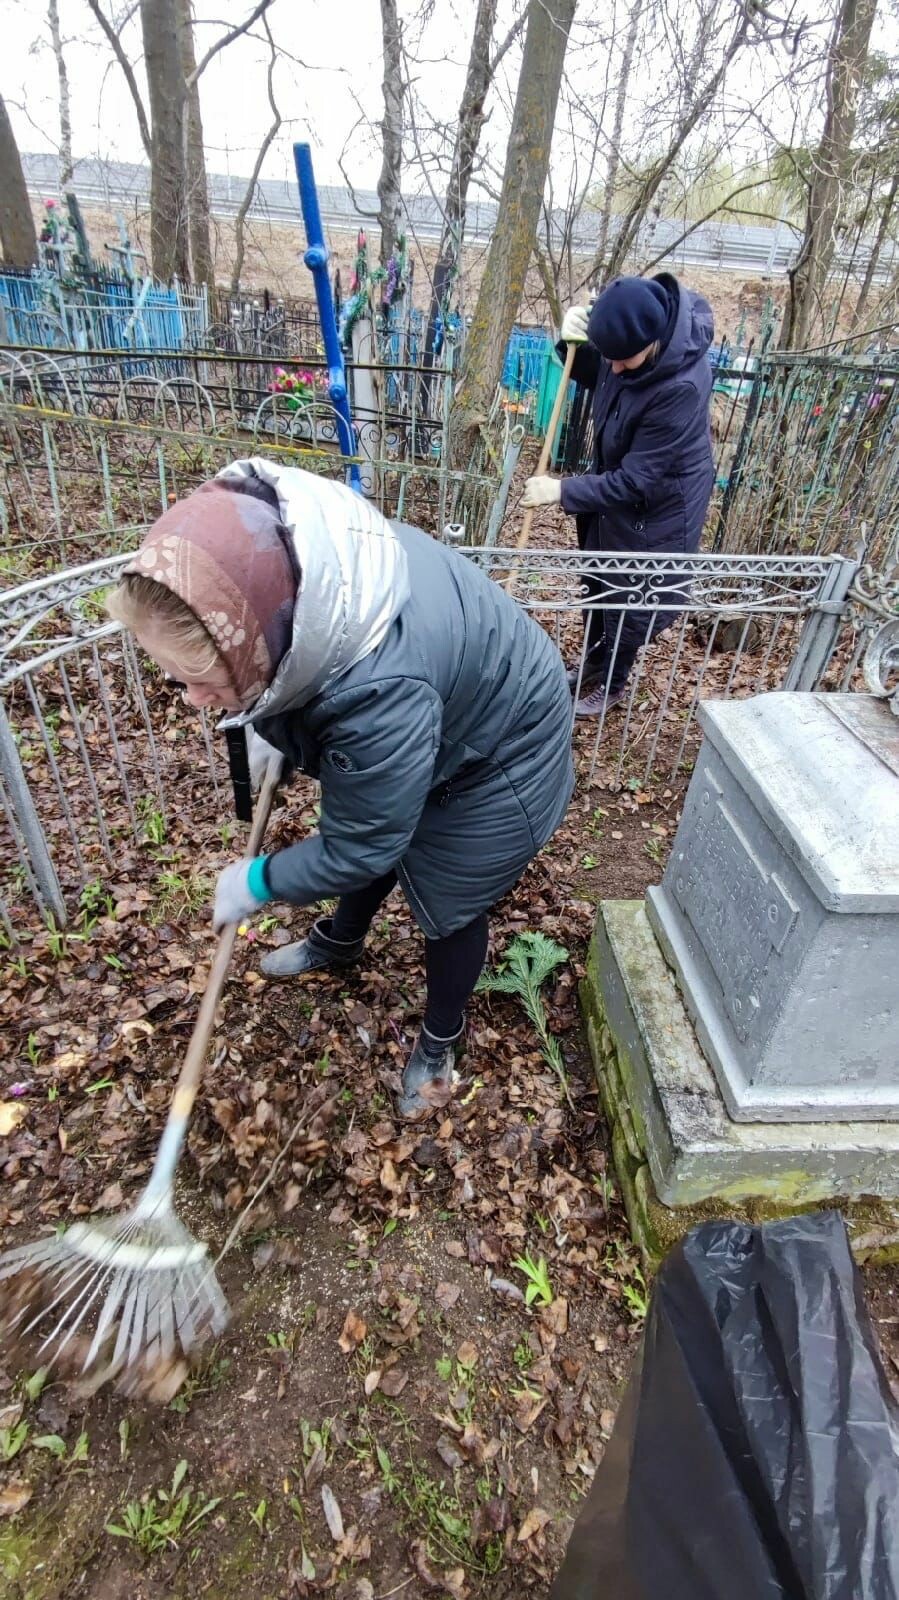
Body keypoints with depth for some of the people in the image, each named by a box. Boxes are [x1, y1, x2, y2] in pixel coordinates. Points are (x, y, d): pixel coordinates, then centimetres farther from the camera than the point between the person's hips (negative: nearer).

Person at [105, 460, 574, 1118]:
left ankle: (440, 1040, 39)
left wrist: (257, 882, -13)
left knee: (449, 906, 10)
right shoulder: (281, 571, -24)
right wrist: (270, 729, -6)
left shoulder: (379, 692, -47)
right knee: (372, 846, 24)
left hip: (497, 759, -7)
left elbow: (357, 847, -29)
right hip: (438, 713, 7)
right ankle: (340, 942, 55)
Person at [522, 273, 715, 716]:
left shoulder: (681, 386, -35)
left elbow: (635, 479, -30)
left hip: (656, 508, -8)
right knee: (597, 585, 22)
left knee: (631, 602, 9)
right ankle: (593, 664, 45)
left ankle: (610, 684, 33)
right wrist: (574, 341, -14)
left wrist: (563, 490, -26)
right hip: (613, 485, 8)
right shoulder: (630, 335, -14)